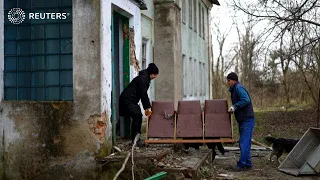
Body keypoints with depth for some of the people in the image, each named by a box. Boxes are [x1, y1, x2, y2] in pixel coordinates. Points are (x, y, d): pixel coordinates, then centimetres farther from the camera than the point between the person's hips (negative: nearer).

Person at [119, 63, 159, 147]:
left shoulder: (145, 79, 15)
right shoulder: (142, 79, -17)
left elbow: (144, 94, 19)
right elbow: (143, 94, -19)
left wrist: (147, 107, 15)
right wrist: (148, 107, -14)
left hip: (131, 101, 11)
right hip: (127, 100, -11)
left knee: (139, 117, 8)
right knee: (137, 116, -17)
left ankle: (137, 139, 14)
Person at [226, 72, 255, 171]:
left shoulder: (239, 88, -12)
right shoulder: (234, 89, 19)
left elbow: (246, 100, -24)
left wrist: (234, 106, -18)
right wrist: (233, 108, 10)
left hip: (247, 119, -11)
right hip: (242, 120, 11)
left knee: (244, 142, -8)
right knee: (243, 142, 12)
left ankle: (242, 164, -6)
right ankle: (248, 164, 18)